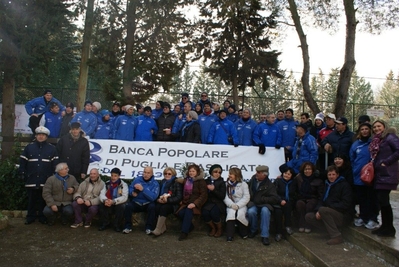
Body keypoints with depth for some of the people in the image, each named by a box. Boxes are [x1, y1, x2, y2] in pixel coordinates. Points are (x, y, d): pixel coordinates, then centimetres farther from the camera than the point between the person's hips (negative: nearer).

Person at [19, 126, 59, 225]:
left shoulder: (52, 148, 2)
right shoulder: (29, 147, 6)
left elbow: (55, 164, -1)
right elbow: (22, 162, 4)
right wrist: (23, 174, -2)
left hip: (45, 180, -1)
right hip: (31, 180, 1)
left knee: (43, 200, 8)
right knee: (32, 199, 10)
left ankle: (42, 216, 19)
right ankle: (31, 216, 22)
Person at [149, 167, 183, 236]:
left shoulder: (177, 183, -1)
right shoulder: (162, 182, 16)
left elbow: (179, 197, -9)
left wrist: (167, 200, -21)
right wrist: (158, 199, -8)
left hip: (172, 204, -4)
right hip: (161, 202, 4)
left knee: (164, 207, -35)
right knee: (156, 207, -29)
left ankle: (158, 229, -33)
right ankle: (163, 227, -19)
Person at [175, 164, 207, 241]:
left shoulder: (201, 181, -3)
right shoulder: (185, 180, 15)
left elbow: (204, 195, -10)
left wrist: (195, 203, -22)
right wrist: (182, 200, 5)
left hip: (195, 203, -5)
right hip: (186, 203, 5)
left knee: (188, 211, -33)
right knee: (180, 213, -24)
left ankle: (184, 232, -26)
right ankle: (190, 226, 1)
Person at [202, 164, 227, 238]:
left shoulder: (222, 182, 1)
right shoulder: (206, 181, 6)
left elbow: (222, 196, -9)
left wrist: (214, 190, -20)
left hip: (218, 203, -2)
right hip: (208, 202, 2)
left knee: (214, 213, -31)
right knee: (205, 213, -28)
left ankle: (220, 229, 0)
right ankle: (213, 228, 3)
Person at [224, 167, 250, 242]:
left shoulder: (243, 184, 3)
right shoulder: (227, 184, 11)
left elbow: (246, 197, -4)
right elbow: (225, 197, 1)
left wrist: (238, 205, -17)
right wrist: (231, 205, -17)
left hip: (241, 205, -1)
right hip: (230, 205, 2)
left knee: (240, 214, -31)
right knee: (231, 213, -31)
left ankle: (244, 233, -5)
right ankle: (229, 235, -27)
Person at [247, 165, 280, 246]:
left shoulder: (269, 185, -6)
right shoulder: (253, 179, 5)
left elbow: (275, 199, -15)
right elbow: (248, 188, 24)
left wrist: (261, 199, -15)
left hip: (263, 205, -2)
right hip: (253, 204, 2)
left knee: (265, 211, -37)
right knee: (251, 211, -32)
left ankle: (264, 236, -28)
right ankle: (253, 230, -4)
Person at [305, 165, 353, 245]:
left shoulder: (344, 185, -6)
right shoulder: (327, 185, 14)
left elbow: (345, 204, -17)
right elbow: (322, 201, 12)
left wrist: (330, 208, -21)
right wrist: (318, 211, -9)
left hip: (343, 215, -7)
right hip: (331, 214, 7)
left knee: (323, 210, -32)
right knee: (309, 216, -7)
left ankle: (337, 236, -25)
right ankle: (333, 229, -8)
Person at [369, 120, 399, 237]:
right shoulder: (376, 140, 17)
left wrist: (386, 162, -17)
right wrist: (373, 163, 8)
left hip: (387, 174, -8)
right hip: (379, 174, 8)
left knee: (383, 200, -6)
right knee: (381, 200, 11)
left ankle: (389, 228, 6)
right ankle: (385, 226, 20)